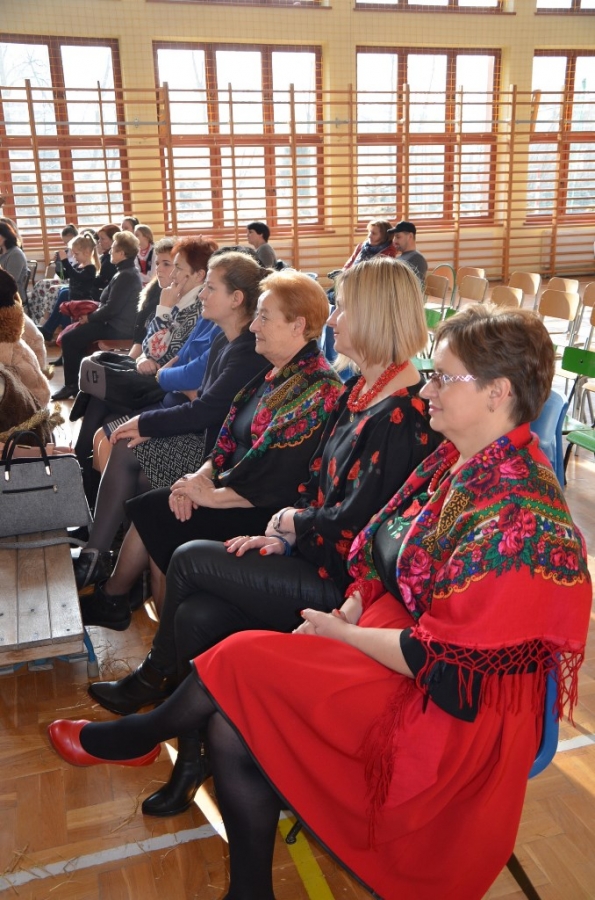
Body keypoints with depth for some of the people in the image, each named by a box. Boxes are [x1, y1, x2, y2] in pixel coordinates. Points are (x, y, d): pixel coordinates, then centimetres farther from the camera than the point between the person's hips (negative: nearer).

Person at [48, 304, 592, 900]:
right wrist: (352, 610, -5)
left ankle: (130, 738, 19)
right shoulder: (458, 461, 3)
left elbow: (444, 656, -23)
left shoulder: (518, 515, -25)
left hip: (452, 702, -7)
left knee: (234, 667, -11)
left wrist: (342, 633, -11)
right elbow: (386, 556, 11)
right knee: (231, 725, -10)